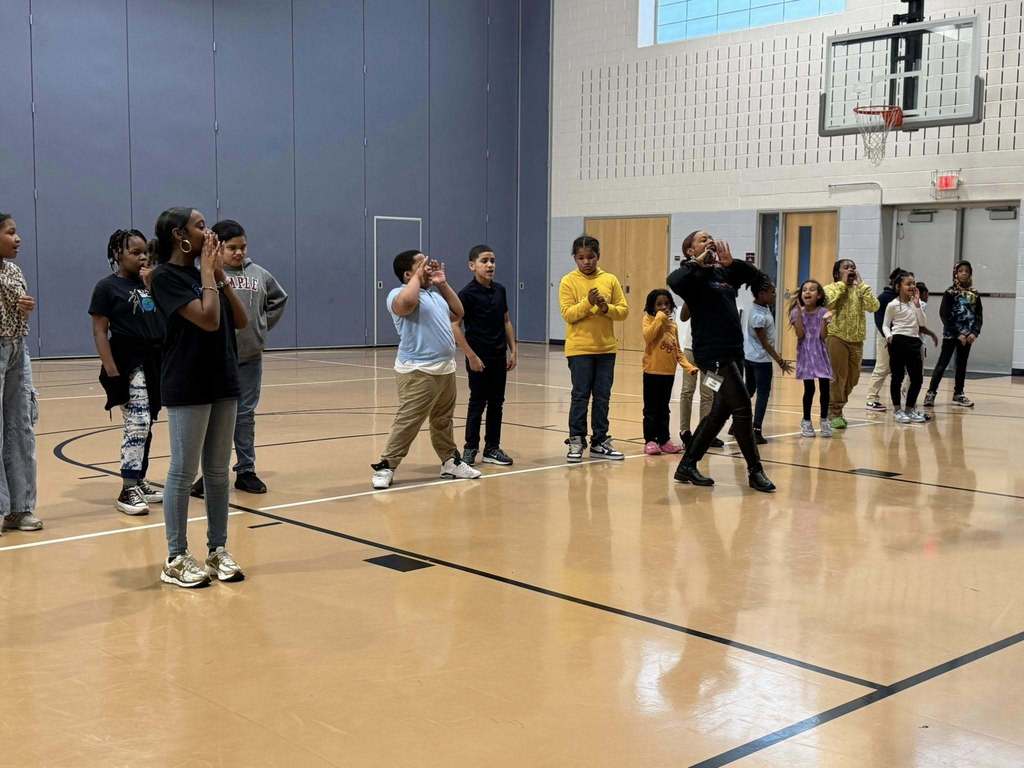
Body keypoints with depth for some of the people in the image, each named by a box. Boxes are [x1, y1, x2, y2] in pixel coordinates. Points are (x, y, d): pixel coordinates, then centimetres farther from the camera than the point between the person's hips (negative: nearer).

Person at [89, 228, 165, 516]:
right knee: (137, 423, -13)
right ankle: (128, 491, -10)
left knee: (146, 424, 12)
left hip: (155, 361, 7)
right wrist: (111, 371, -16)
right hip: (128, 363, -7)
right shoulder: (107, 287, -5)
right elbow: (99, 332, -8)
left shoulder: (150, 283, 12)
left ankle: (139, 482, 22)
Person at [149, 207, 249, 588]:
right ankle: (176, 559, 8)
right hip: (187, 386, -7)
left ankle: (218, 550, 20)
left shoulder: (204, 273, 12)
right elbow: (208, 319, -21)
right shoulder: (165, 276, -11)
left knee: (218, 472, 11)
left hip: (222, 381, 7)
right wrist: (207, 272, -11)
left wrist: (220, 274, 2)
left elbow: (241, 320, 6)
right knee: (183, 472, 0)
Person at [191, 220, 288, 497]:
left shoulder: (259, 274, 6)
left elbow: (279, 299, 20)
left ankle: (246, 470, 21)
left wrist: (264, 325, 14)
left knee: (246, 415, 12)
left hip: (251, 357, 4)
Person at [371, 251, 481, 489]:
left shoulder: (435, 293, 17)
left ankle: (451, 461, 30)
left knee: (443, 421, 19)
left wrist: (443, 283, 15)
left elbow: (457, 314, 22)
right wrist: (418, 276, -17)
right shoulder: (399, 294, -10)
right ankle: (385, 467, -3)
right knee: (408, 422, -9)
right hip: (418, 371, -8)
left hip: (445, 368, 8)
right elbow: (407, 303, -34)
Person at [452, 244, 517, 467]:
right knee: (477, 403, 0)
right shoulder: (467, 294, -12)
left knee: (496, 403, 9)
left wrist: (513, 350, 9)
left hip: (499, 356, 6)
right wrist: (471, 356, -16)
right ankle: (470, 448, 11)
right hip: (479, 358, -6)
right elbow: (455, 326, -14)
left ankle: (492, 448, 18)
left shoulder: (500, 290, 6)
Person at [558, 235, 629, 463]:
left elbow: (623, 311, 4)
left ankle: (599, 442, 17)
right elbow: (568, 314, -10)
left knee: (602, 397, 8)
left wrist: (606, 307, -14)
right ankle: (576, 441, 11)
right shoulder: (569, 281, -2)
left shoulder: (610, 280, 5)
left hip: (606, 348, 3)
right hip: (579, 349, -3)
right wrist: (588, 302, -23)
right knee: (580, 396, 0)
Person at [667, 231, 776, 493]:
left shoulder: (724, 273, 16)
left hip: (732, 351, 8)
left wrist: (732, 263, 0)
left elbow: (760, 277, 13)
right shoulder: (694, 276, -5)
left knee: (720, 411, 12)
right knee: (742, 407, -8)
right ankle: (755, 471, 1)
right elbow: (673, 281, -27)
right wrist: (698, 262, -14)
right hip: (713, 352, -8)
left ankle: (687, 466, 20)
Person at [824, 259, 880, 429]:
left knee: (852, 378, 11)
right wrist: (842, 283, -12)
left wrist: (860, 284, -5)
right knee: (837, 377, -3)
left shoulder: (860, 290, 10)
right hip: (837, 338, -5)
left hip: (857, 340, 5)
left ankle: (836, 407, 28)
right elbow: (829, 303, -23)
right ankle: (835, 413, 6)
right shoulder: (830, 288, 0)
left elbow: (874, 306, -6)